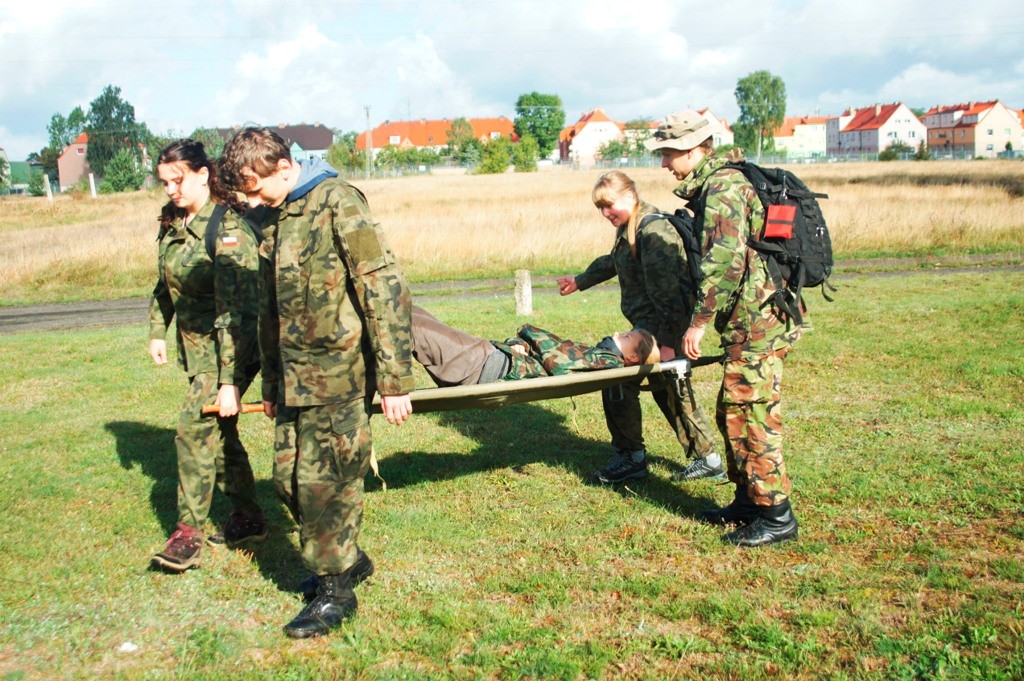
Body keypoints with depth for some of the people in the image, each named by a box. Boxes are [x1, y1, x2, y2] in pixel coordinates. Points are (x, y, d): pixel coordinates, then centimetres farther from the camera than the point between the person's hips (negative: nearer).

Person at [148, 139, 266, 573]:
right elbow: (165, 285, 21)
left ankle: (188, 535, -2)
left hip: (231, 346, -8)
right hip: (196, 343, 8)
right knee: (218, 430, 13)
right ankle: (248, 517, 28)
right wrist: (157, 330, 16)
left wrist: (229, 381, -28)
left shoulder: (228, 228, -21)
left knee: (195, 427, -12)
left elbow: (236, 311, -26)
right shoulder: (172, 223, 5)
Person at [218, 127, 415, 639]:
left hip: (339, 376, -8)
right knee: (289, 479, 12)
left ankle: (335, 591, 16)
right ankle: (349, 559, 32)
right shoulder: (275, 219, 14)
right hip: (295, 380, 8)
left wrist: (394, 379, -18)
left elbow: (384, 289, -17)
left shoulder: (337, 203, -12)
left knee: (324, 482, -2)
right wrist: (271, 383, 26)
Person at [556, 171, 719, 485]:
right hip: (647, 321, 10)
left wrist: (667, 341, -27)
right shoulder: (629, 229, 12)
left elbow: (666, 290, -24)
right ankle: (707, 459, 24)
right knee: (668, 388, 15)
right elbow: (613, 262, 32)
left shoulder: (653, 231, -19)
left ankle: (631, 457, 8)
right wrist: (580, 281, 45)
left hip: (662, 323, -10)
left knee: (618, 380, -6)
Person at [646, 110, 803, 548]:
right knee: (732, 413, 16)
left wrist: (699, 321, -20)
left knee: (751, 417, -5)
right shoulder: (721, 183, 18)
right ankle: (749, 500, 27)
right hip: (755, 320, 11)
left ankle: (776, 516, 3)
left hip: (756, 324, -11)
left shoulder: (722, 188, -15)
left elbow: (725, 262, -25)